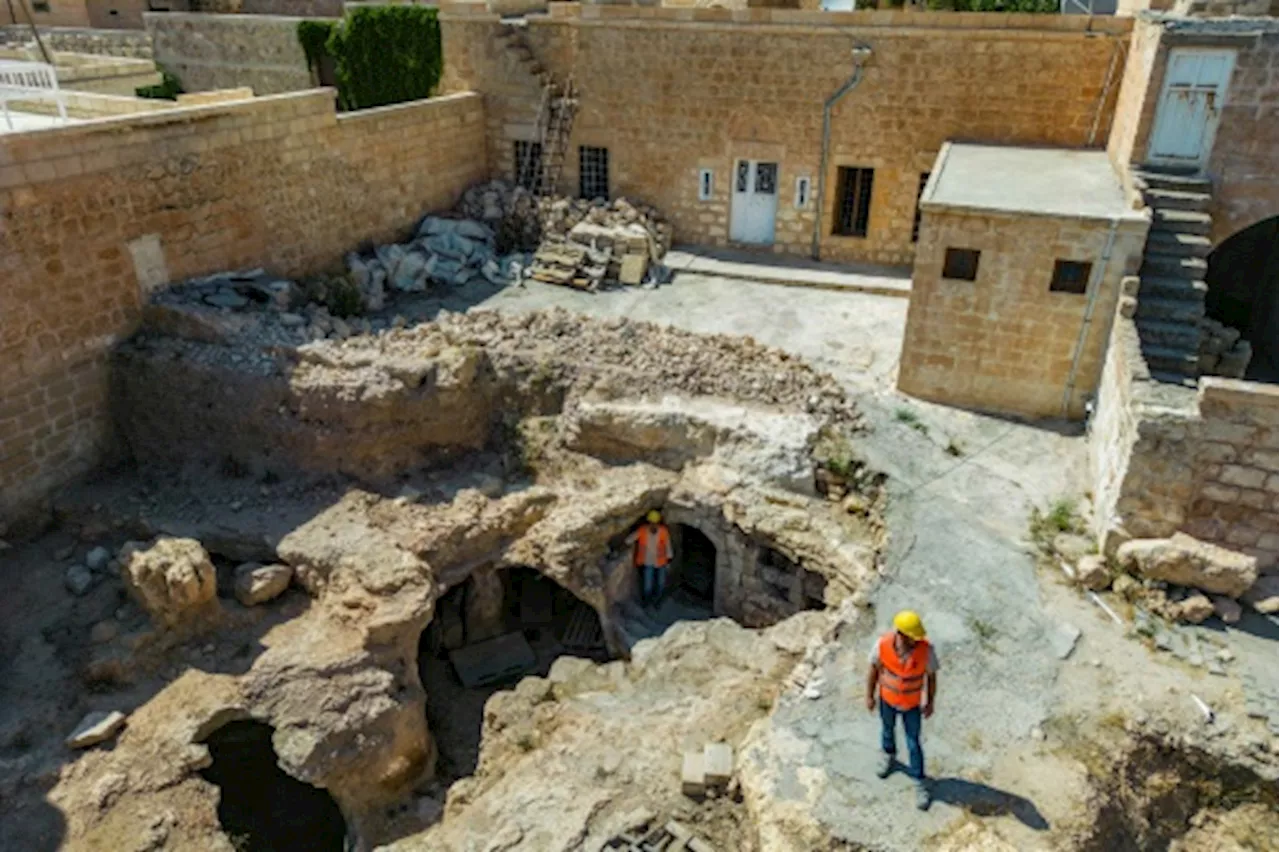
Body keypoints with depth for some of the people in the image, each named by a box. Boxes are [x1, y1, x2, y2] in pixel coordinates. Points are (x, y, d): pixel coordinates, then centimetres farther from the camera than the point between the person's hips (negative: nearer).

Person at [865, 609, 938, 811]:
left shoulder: (926, 649, -34)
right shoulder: (883, 644, -32)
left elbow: (931, 676, -15)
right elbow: (874, 669, -13)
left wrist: (930, 703, -3)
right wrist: (870, 696, -2)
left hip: (912, 703, -1)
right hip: (888, 698, 2)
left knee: (913, 743, 11)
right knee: (888, 729, 28)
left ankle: (920, 784, 34)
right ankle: (889, 754, 60)